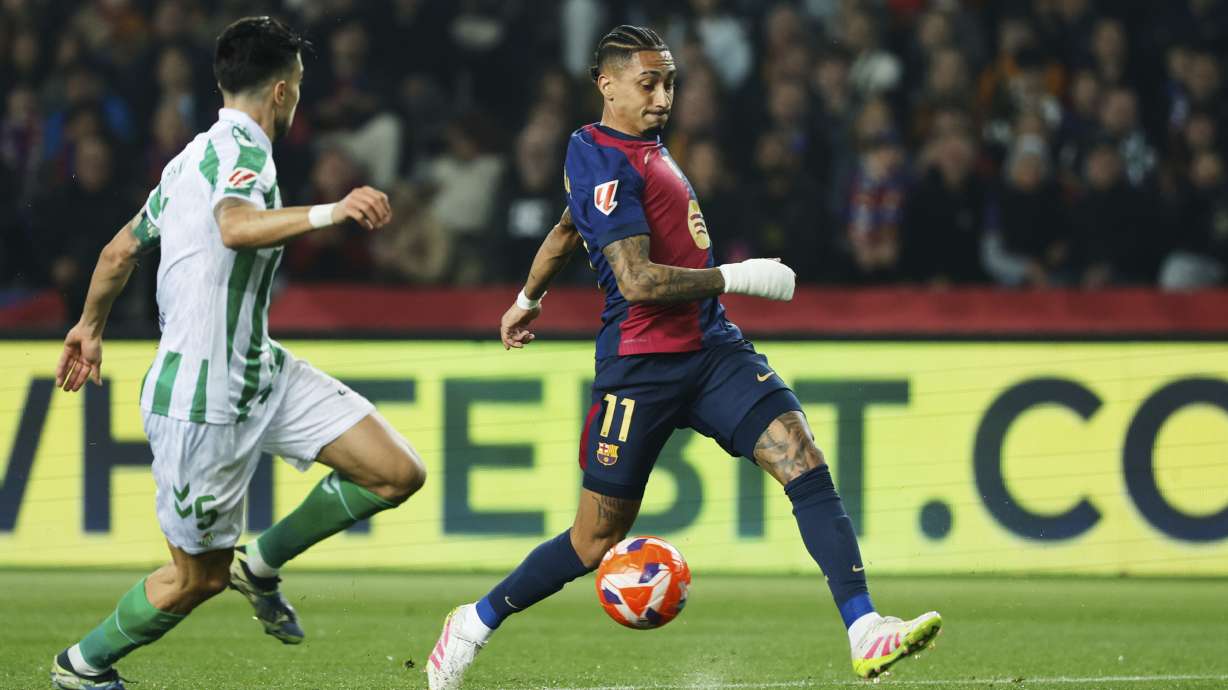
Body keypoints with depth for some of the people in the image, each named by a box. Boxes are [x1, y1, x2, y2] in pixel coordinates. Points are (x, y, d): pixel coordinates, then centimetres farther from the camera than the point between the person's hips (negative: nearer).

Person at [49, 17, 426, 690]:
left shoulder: (194, 156, 13)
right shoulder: (241, 150, -16)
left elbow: (121, 249, 24)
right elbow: (236, 226, -39)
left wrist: (89, 327, 39)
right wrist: (328, 212, -51)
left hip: (261, 373, 9)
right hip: (201, 400, -9)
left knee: (398, 473, -2)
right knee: (199, 576, 4)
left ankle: (261, 563, 17)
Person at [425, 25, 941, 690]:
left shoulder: (645, 146, 16)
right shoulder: (600, 159, -12)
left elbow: (567, 229, 33)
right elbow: (638, 282, -21)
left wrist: (527, 299, 48)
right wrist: (739, 276, -15)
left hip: (711, 348, 8)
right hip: (640, 366, -8)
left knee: (804, 462, -15)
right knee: (596, 542, 2)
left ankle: (865, 633, -24)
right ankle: (476, 622, 25)